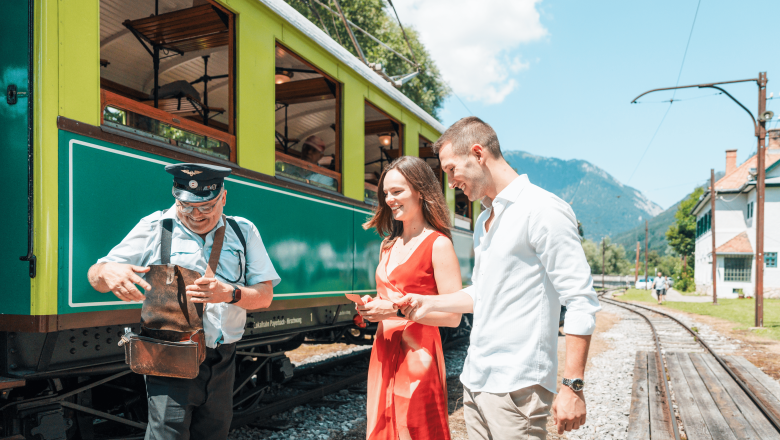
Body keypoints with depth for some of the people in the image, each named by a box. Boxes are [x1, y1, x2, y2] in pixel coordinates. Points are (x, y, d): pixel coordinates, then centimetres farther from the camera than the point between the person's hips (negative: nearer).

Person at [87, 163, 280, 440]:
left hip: (222, 362, 3)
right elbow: (95, 276, 0)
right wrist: (107, 273, -25)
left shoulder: (243, 231, 4)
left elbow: (265, 296, 0)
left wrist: (231, 293, -21)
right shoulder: (154, 228, -2)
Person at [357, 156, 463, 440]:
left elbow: (453, 316, -14)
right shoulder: (388, 246, 14)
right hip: (383, 354, 7)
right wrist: (372, 306, 3)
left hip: (417, 355, -7)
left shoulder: (438, 244, -9)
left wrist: (397, 309, -18)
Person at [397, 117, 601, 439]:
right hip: (476, 381, 8)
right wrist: (430, 303, 14)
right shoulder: (483, 222, 16)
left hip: (517, 386, -8)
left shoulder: (543, 210, -13)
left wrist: (572, 386, -19)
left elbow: (581, 302, -16)